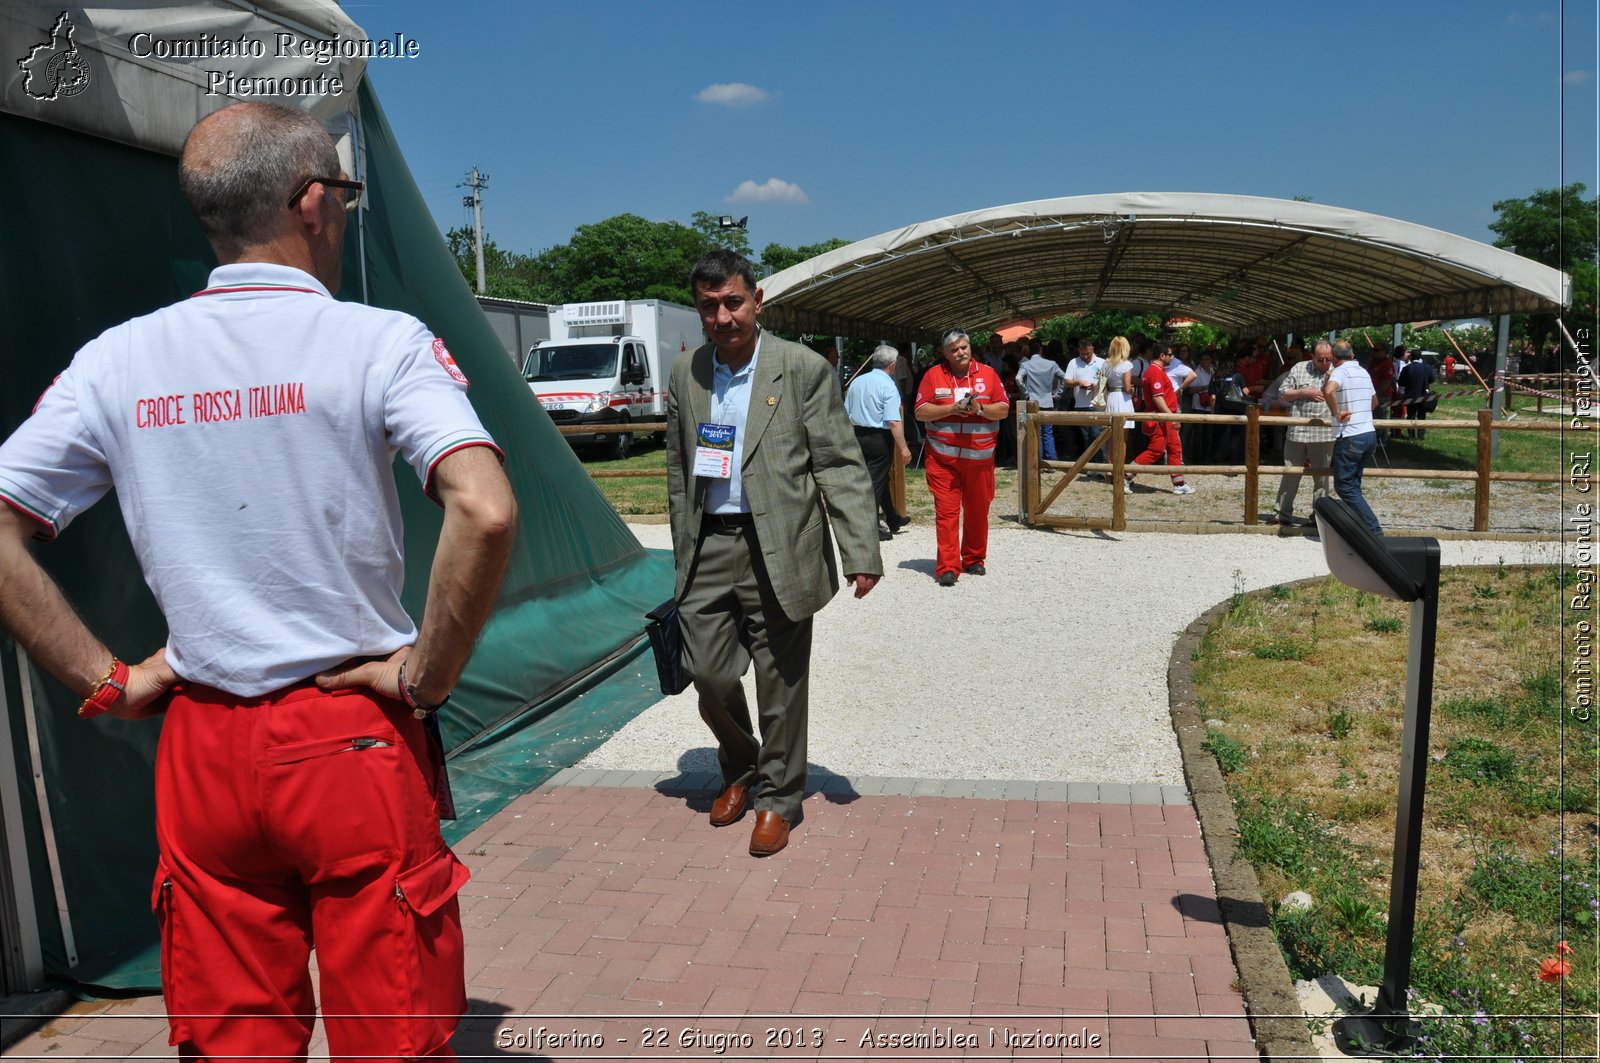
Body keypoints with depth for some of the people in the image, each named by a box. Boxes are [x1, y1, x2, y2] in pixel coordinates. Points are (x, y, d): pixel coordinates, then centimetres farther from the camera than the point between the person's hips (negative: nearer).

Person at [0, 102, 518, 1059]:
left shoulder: (118, 360, 2)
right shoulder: (379, 341, -10)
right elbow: (486, 513, -24)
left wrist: (105, 680, 4)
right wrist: (427, 678, -13)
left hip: (201, 752, 4)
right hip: (356, 741, -4)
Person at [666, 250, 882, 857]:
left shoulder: (804, 369, -5)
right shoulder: (685, 375, 8)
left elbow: (841, 465, -7)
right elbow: (678, 471, 15)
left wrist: (861, 552, -13)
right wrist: (683, 553, 14)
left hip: (778, 548, -3)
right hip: (709, 546, 4)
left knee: (781, 683, 5)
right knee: (710, 674, 5)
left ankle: (778, 797, 25)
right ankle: (739, 767, 35)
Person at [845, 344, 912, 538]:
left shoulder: (856, 382, 7)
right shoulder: (888, 386, -14)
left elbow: (846, 413, 13)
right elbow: (893, 421, -22)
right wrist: (903, 448, -18)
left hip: (858, 435, 7)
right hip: (879, 438, -7)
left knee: (881, 478, 20)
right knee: (876, 482, 2)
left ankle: (893, 519, 31)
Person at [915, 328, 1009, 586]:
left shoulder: (988, 374, 7)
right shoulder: (934, 375, 3)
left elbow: (1003, 410, 3)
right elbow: (921, 412, -3)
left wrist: (980, 409, -16)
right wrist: (951, 409, -15)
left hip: (980, 457, 2)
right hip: (943, 458, -2)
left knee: (977, 511, 9)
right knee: (946, 511, -6)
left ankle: (974, 560, 25)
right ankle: (947, 568, -5)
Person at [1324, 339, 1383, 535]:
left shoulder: (1341, 371, -11)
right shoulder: (1364, 372, 15)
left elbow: (1328, 391, -34)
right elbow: (1374, 402, 29)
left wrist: (1336, 413, -21)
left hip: (1349, 438, -8)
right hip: (1369, 435, 8)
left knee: (1344, 486, -3)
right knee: (1353, 485, 18)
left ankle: (1374, 529, -9)